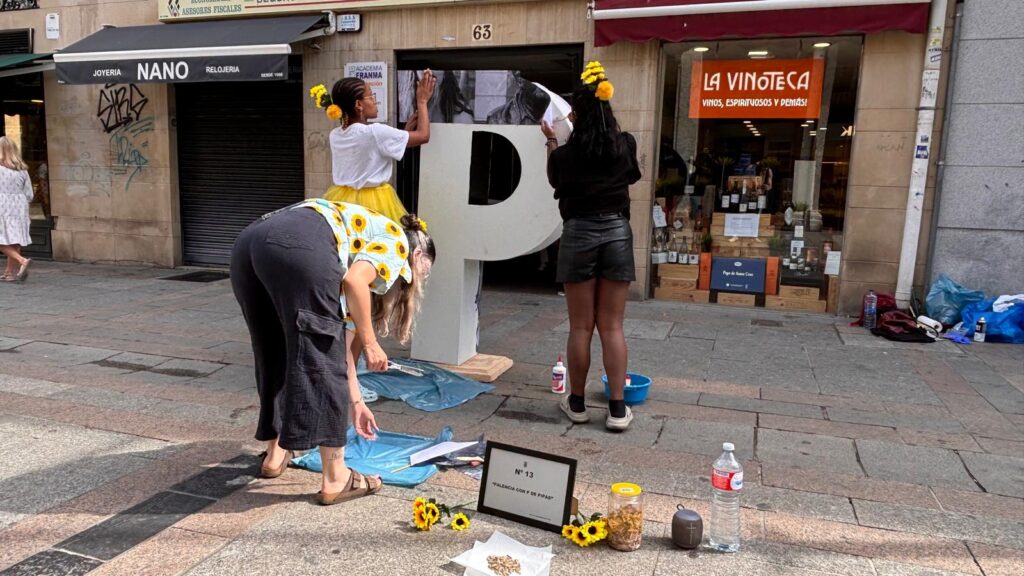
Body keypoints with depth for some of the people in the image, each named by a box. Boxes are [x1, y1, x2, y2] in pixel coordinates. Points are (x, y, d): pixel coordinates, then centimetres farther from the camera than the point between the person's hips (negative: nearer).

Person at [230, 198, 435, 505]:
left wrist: (356, 402, 41)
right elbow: (354, 280, -5)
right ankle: (335, 479, 11)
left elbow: (341, 340, 35)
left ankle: (275, 454, 38)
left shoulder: (365, 246, 36)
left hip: (248, 243, 9)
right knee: (322, 361, 1)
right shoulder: (396, 241, 18)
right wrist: (371, 343, 8)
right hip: (298, 245, -9)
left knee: (275, 354, 24)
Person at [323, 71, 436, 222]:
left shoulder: (335, 135, 6)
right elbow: (423, 136, -8)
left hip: (342, 200, 8)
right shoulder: (374, 132, -16)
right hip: (372, 202, -7)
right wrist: (422, 101, 4)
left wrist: (406, 130, 18)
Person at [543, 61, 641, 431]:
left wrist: (550, 142, 26)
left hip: (579, 234, -1)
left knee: (580, 327, 7)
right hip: (617, 232, 2)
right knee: (612, 326, 6)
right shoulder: (625, 144, -2)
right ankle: (617, 408, 8)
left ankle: (577, 403, 18)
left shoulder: (565, 154, -7)